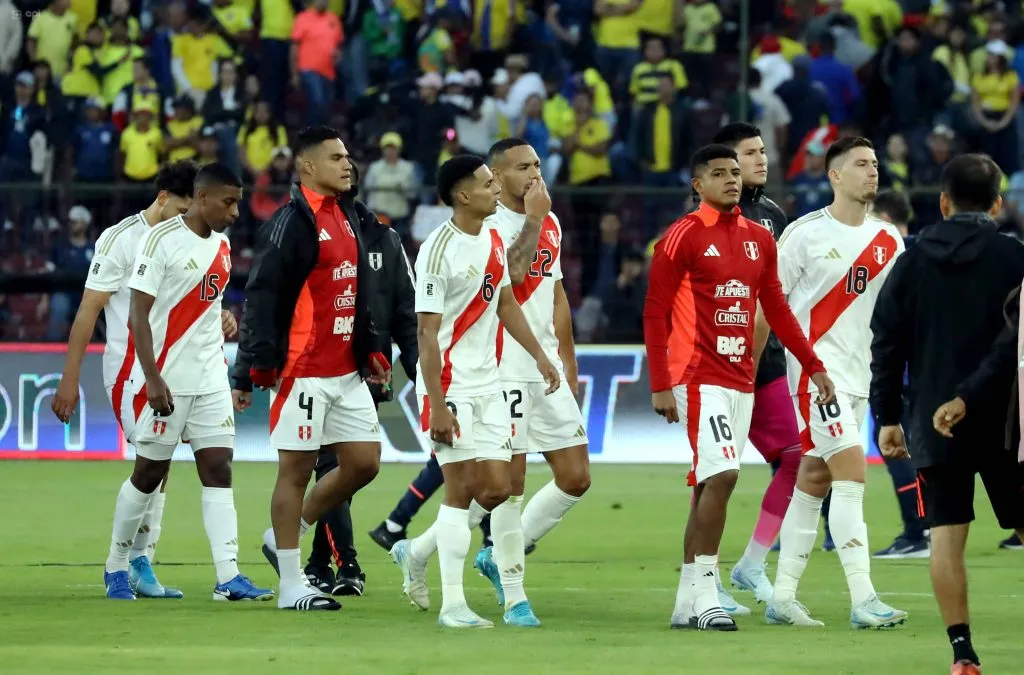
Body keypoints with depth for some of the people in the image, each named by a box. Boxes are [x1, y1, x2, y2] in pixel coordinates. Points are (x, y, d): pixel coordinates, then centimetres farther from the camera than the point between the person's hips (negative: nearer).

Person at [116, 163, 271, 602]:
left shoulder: (222, 244, 11)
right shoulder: (162, 240, -11)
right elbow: (138, 314, -14)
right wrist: (152, 378, -20)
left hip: (210, 380, 6)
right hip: (166, 379, -6)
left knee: (218, 471, -4)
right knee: (150, 473, 4)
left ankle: (229, 577, -10)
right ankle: (116, 564, 21)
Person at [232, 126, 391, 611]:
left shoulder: (347, 218, 15)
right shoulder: (291, 222, -12)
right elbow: (261, 298, -16)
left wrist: (371, 351, 16)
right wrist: (252, 369, -21)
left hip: (347, 371, 8)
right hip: (304, 370, -8)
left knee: (364, 462, 8)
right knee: (297, 468, -2)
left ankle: (285, 535, 24)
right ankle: (291, 585, 4)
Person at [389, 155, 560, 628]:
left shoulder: (494, 242, 9)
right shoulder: (439, 251, -16)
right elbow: (427, 335, -18)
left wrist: (538, 355, 20)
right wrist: (437, 406, -21)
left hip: (487, 384, 8)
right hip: (450, 385, -8)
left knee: (498, 488, 4)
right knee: (462, 487, -8)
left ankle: (416, 553, 25)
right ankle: (452, 605, -3)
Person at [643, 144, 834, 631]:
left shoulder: (759, 238, 13)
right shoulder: (683, 236, -6)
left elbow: (776, 310, 20)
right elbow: (655, 313, -7)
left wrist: (813, 365, 14)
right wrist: (660, 385, -13)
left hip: (741, 379, 7)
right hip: (699, 378, -7)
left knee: (710, 486, 8)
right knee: (721, 476, -18)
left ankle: (687, 602, 13)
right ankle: (704, 595, -13)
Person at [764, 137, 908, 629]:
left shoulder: (888, 240, 9)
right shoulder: (806, 233, -6)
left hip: (858, 375, 6)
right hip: (815, 367, -6)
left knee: (813, 482, 10)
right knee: (852, 475, -15)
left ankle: (782, 599, 16)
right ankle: (863, 602, -18)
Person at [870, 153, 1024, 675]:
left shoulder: (913, 260, 5)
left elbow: (886, 343, 5)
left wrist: (887, 417, 11)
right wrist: (969, 396, -17)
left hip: (934, 426, 2)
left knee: (946, 537, 3)